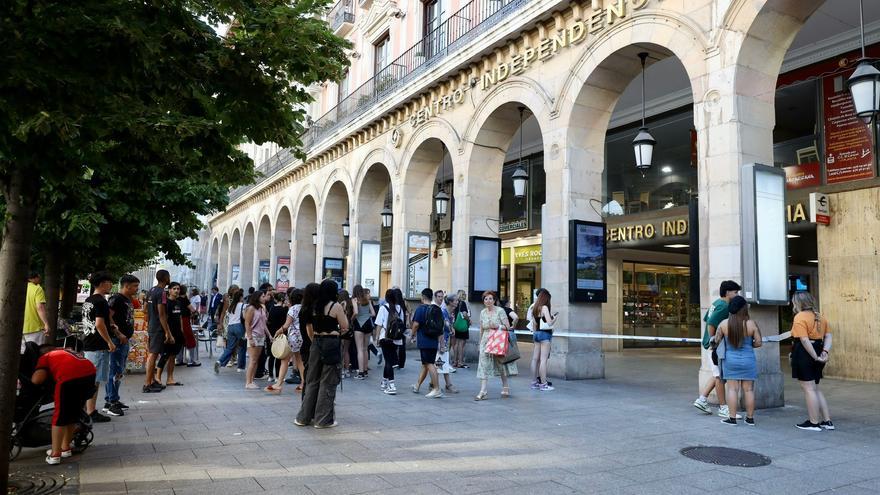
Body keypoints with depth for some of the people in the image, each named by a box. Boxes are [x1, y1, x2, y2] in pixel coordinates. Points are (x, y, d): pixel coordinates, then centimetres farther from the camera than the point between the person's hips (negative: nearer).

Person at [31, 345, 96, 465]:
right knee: (73, 414, 23)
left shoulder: (45, 357, 21)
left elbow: (37, 379, 5)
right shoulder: (66, 351, 39)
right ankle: (65, 448, 37)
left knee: (60, 416, 11)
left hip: (70, 376, -6)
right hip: (90, 373, 6)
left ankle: (55, 455, 15)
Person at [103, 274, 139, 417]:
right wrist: (119, 334, -22)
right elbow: (108, 317, -21)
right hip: (117, 341, -10)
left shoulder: (128, 300, 16)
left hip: (125, 340, 10)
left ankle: (110, 401, 24)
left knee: (120, 372, 15)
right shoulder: (116, 299, -13)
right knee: (116, 372, -7)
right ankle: (112, 403, -3)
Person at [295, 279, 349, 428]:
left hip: (316, 343, 6)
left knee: (312, 380, 15)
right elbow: (345, 326, -4)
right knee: (327, 382, 2)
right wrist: (342, 312, 10)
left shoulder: (314, 306, 7)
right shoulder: (336, 306, -10)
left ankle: (304, 417, 21)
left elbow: (309, 327, 13)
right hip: (331, 344, -6)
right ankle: (323, 419, 7)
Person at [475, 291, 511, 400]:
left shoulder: (500, 311, -7)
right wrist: (480, 342, 17)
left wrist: (497, 326, -23)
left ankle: (505, 389, 26)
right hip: (486, 341, 3)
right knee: (484, 365, -6)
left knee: (501, 365, 9)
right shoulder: (482, 312, 7)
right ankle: (483, 392, -7)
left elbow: (508, 326, -9)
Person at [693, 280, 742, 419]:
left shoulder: (717, 303, 14)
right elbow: (711, 323, -27)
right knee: (720, 376, -1)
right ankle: (723, 408, 8)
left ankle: (702, 399, 18)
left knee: (718, 375, 17)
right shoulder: (724, 306, -16)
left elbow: (706, 319, 22)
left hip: (717, 345, 10)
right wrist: (712, 339, -19)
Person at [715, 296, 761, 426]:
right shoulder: (751, 324, -9)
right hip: (748, 361, 0)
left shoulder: (724, 324, -7)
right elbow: (758, 342, -5)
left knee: (732, 389, 5)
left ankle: (732, 418, 6)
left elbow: (716, 340, 1)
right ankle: (750, 418, 17)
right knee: (748, 389, 9)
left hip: (730, 360, 0)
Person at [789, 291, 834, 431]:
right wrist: (825, 351, -3)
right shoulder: (820, 317, 14)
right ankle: (827, 421, 20)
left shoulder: (800, 317, -13)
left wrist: (815, 357, -16)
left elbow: (804, 340, -21)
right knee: (815, 389, 18)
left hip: (804, 355, -9)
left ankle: (814, 423, 5)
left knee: (809, 389, -1)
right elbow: (828, 336, 8)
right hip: (816, 352, 9)